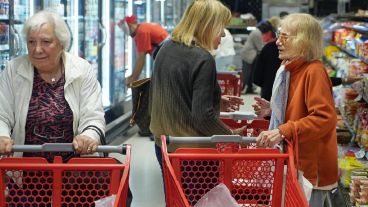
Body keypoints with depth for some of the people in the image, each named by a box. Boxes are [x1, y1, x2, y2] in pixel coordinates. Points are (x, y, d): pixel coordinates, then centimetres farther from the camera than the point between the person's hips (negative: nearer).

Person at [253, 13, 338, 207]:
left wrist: (284, 131, -34)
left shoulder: (314, 72, -19)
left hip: (311, 166, -9)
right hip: (294, 160, 9)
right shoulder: (290, 69, 10)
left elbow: (324, 118, -28)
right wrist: (273, 109, 5)